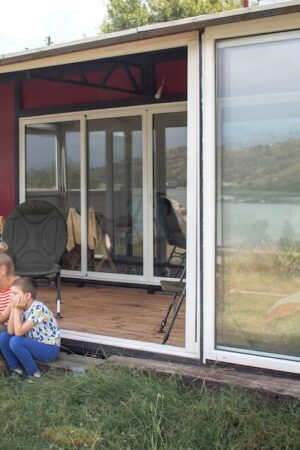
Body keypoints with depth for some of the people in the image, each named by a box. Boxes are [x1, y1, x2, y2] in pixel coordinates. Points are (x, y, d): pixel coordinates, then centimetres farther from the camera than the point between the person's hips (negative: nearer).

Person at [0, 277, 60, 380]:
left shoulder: (37, 308, -25)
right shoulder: (22, 308, 0)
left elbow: (19, 332, -27)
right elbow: (10, 332, -8)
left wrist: (17, 309, -21)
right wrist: (13, 308, -12)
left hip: (50, 348, -8)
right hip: (34, 345, 8)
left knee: (15, 342, -28)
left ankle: (34, 373, -11)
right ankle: (16, 369, 3)